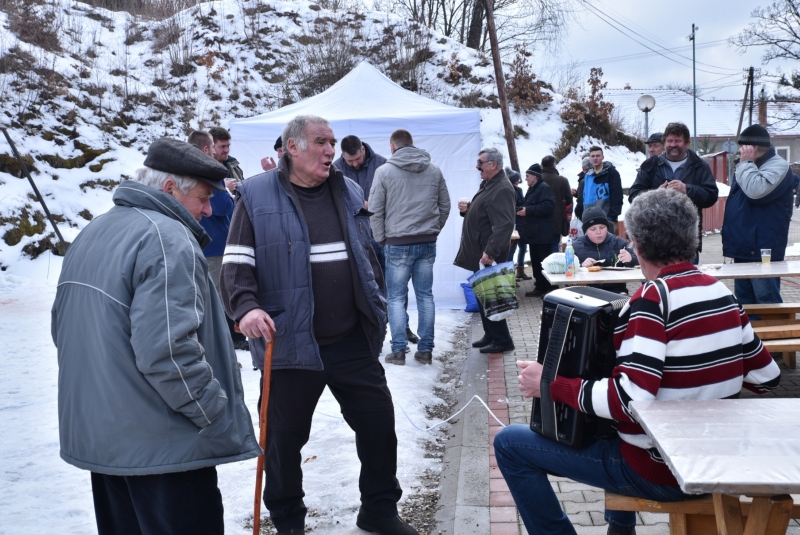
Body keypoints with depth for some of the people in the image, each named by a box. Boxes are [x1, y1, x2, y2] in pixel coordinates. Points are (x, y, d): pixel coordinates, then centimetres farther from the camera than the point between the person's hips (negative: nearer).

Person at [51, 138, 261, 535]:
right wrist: (218, 416, -15)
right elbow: (167, 350, -27)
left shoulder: (91, 235, 12)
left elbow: (62, 328, 20)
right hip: (162, 444, -9)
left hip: (95, 434, 9)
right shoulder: (168, 239, -18)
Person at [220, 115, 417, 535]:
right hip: (290, 341, -4)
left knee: (378, 421, 10)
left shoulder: (349, 192, 11)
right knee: (285, 436, 8)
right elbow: (236, 263, -7)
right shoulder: (257, 196, -4)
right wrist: (246, 306, -24)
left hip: (353, 341, 4)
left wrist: (376, 308, 21)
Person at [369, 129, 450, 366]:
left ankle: (398, 350, 3)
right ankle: (425, 349, 11)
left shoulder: (384, 171, -5)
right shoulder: (434, 170, 7)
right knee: (425, 295, 9)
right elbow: (445, 206, 12)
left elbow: (375, 210, -4)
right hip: (428, 243, 4)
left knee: (396, 297, 4)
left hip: (398, 243, -4)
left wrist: (381, 239, 6)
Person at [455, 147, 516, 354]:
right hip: (480, 252, 11)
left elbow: (504, 225, -27)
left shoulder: (502, 189, -18)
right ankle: (490, 335, 26)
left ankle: (502, 340, 4)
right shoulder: (488, 185, 16)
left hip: (489, 255, -10)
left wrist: (490, 251, -32)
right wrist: (467, 209, 7)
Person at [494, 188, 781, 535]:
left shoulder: (653, 298, -22)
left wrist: (550, 385, -21)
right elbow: (766, 377, 8)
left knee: (509, 444, 0)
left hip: (661, 471, -8)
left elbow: (629, 401, -30)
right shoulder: (722, 292, 1)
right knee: (613, 418, 37)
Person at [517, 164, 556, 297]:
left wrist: (528, 211, -24)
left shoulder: (544, 188, -13)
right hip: (534, 232, 10)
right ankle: (540, 285, 19)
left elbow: (548, 205, -26)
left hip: (542, 234, -10)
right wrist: (522, 210, 8)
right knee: (535, 261, 13)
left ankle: (546, 287, -3)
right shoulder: (532, 189, 18)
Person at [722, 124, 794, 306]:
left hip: (762, 250, -10)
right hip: (744, 248, 10)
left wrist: (746, 162, -17)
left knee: (766, 299, -9)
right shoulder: (749, 167, 19)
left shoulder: (778, 166, -11)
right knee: (744, 300, 14)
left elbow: (756, 191, -28)